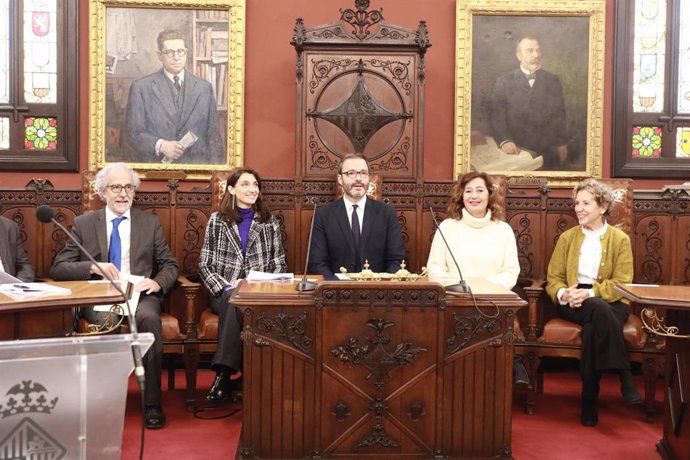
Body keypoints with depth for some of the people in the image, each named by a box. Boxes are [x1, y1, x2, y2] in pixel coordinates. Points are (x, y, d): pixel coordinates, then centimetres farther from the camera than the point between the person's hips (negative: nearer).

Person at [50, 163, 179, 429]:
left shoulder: (150, 223, 14)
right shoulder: (83, 224, 11)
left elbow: (170, 265, 12)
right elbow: (58, 269, 5)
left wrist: (158, 282, -12)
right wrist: (93, 267, -15)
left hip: (139, 293, 1)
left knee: (149, 318, -34)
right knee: (107, 321, -36)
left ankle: (152, 403, -27)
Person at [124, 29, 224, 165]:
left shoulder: (204, 87, 10)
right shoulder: (141, 87, 5)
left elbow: (213, 135, 10)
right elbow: (133, 133, 2)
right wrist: (160, 145, -14)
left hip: (197, 164, 1)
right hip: (156, 164, -1)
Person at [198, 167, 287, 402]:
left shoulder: (270, 222, 12)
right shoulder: (217, 220, 9)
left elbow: (279, 263, 8)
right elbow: (205, 264, 5)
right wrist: (225, 288, -11)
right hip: (225, 293, 0)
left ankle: (224, 374, -32)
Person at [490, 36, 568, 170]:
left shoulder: (552, 80, 9)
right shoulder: (503, 82, 1)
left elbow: (560, 114, 11)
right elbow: (498, 115, -7)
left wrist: (562, 145, 8)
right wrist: (504, 141, -22)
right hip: (517, 151, -2)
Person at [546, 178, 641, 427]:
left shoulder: (620, 239, 6)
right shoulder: (567, 237, 13)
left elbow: (621, 284, -3)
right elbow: (553, 278, 8)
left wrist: (590, 293, -20)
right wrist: (563, 293, -17)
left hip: (610, 301, -1)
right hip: (572, 302, 1)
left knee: (593, 329, -36)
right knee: (600, 310, -36)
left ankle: (589, 399, -27)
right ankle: (625, 377, -32)